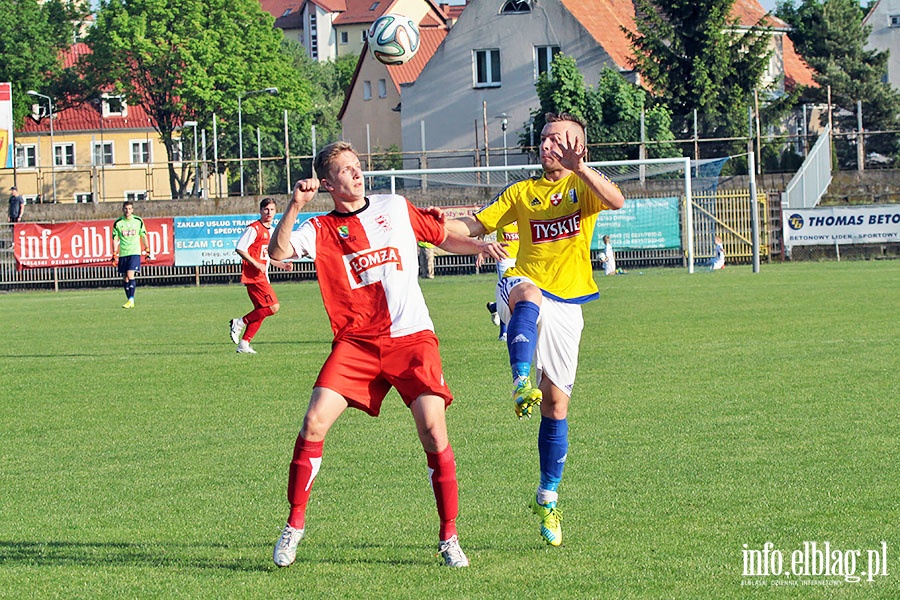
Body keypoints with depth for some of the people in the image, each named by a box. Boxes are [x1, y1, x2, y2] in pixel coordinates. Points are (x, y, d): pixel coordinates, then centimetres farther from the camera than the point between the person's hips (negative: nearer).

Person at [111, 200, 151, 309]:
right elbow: (115, 239, 6)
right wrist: (114, 255, 2)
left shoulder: (138, 221, 3)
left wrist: (147, 251, 9)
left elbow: (144, 236, 11)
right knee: (125, 278, 3)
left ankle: (131, 300, -18)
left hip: (135, 252, -2)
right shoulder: (118, 223, 3)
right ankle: (129, 300, 12)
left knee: (130, 275, -17)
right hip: (123, 254, 2)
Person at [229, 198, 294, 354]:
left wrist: (282, 265, 15)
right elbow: (240, 249, -17)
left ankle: (244, 344, 12)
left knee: (261, 311, 8)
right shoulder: (254, 228, -11)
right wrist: (256, 264, -21)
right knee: (273, 307, -15)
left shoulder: (271, 231, 18)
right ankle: (240, 323, -6)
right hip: (253, 276, -10)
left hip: (262, 277, 10)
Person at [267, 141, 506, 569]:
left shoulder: (395, 208, 12)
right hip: (355, 343, 0)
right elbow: (278, 252, -11)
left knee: (433, 430, -12)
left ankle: (448, 537, -1)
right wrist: (295, 206, -21)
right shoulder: (321, 229, 5)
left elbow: (441, 237, 24)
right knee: (314, 423, -14)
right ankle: (295, 523, 2)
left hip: (412, 337, 0)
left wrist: (480, 245, 9)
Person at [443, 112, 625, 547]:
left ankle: (548, 498, 16)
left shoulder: (584, 187, 6)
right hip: (522, 286, 0)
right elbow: (474, 226, 16)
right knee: (530, 296, -41)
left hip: (565, 305, 0)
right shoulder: (522, 193, 15)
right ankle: (521, 383, -56)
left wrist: (576, 167, -29)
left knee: (555, 405, 3)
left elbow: (616, 201, -16)